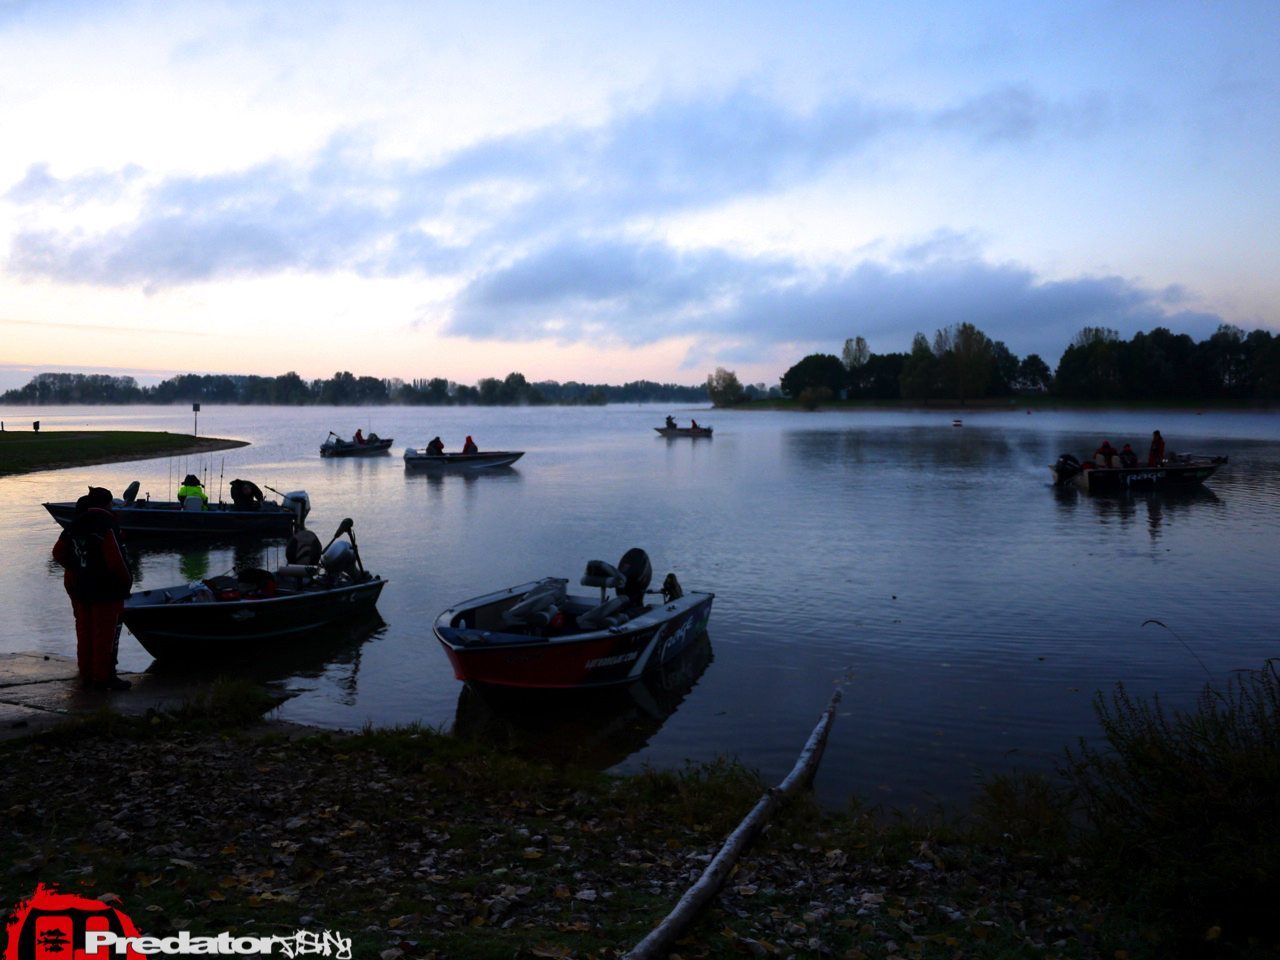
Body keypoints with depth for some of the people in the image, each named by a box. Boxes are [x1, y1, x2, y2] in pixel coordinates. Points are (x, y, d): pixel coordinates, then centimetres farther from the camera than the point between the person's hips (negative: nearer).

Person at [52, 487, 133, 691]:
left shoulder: (74, 524, 7)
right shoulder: (107, 525, -18)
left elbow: (59, 553, 11)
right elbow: (115, 559, -23)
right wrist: (126, 580, -8)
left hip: (79, 589, 7)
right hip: (105, 590, -7)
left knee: (84, 632, 15)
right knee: (106, 634, 1)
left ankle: (86, 675, 22)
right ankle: (103, 677, 4)